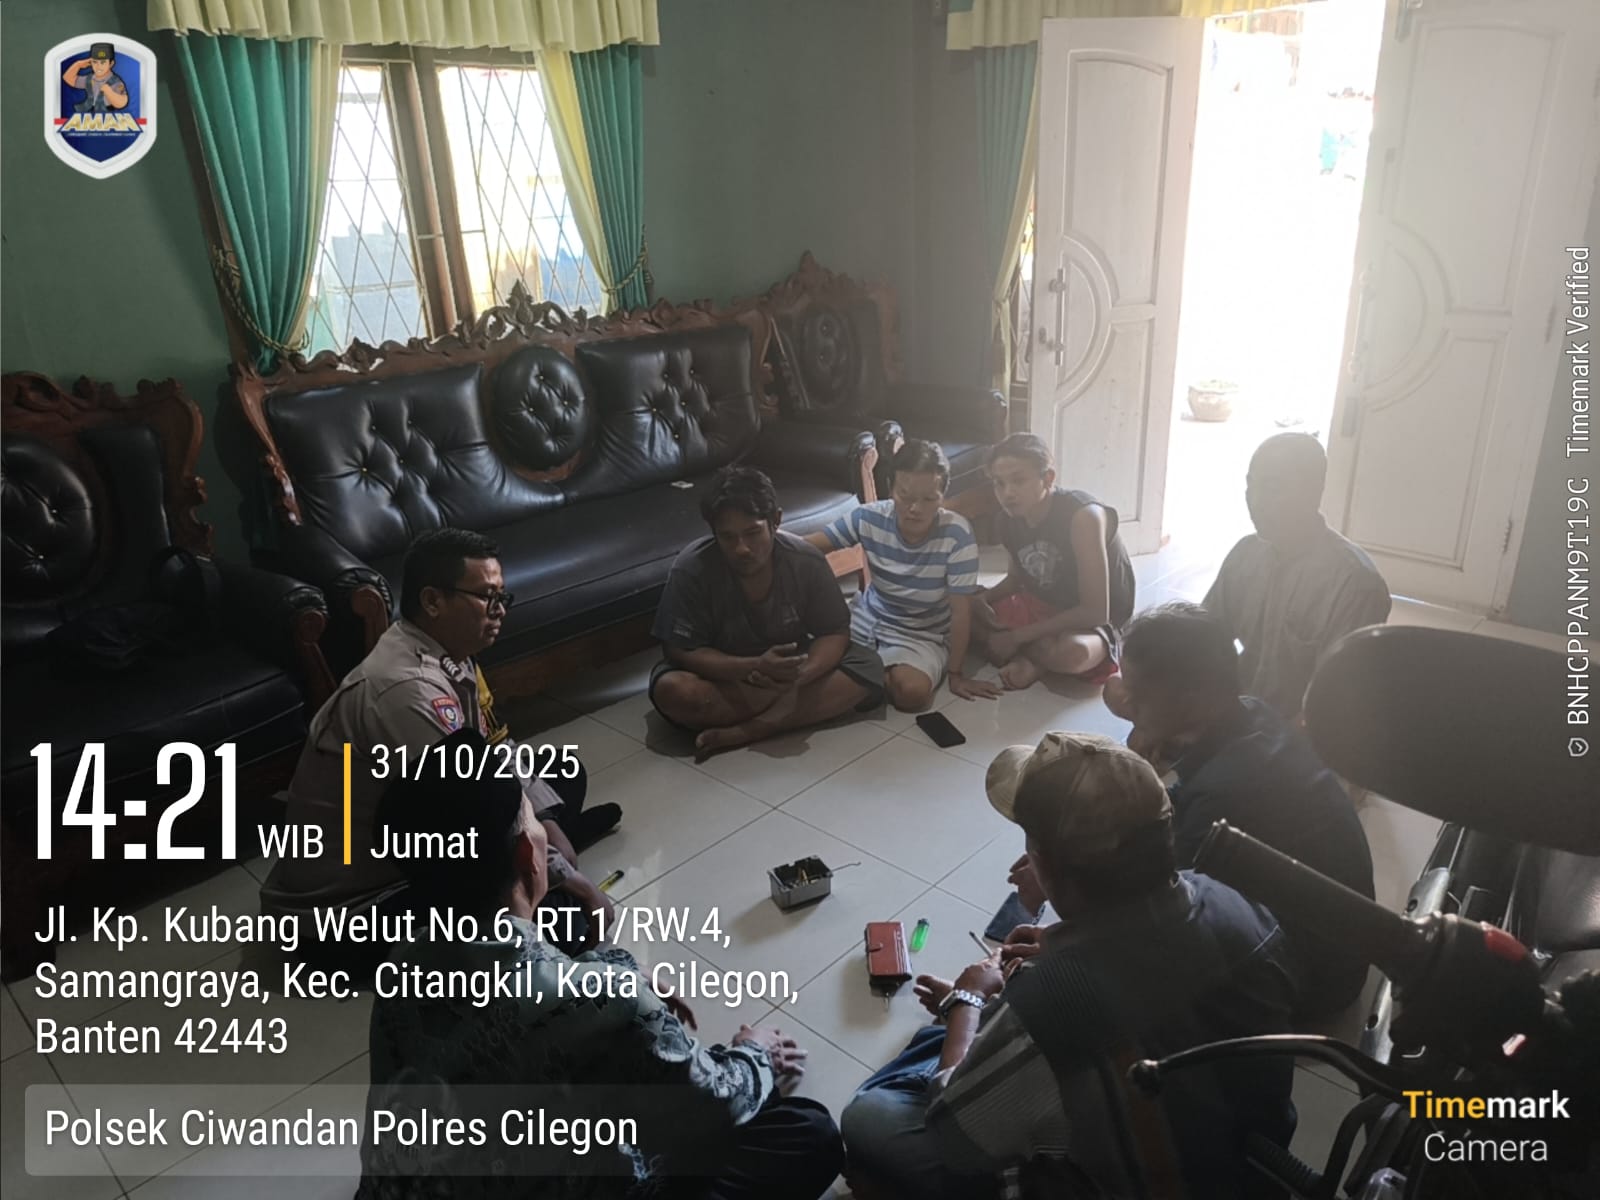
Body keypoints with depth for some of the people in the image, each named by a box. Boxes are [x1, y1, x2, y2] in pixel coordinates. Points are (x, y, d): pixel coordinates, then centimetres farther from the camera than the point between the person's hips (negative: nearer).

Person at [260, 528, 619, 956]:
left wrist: (548, 822, -4)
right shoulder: (409, 690, -32)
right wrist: (568, 878, -22)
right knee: (550, 904, -24)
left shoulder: (447, 653, -2)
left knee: (559, 772, 8)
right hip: (344, 904, -9)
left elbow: (495, 754, 10)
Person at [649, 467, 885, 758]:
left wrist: (798, 675, -34)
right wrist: (755, 668, -37)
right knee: (672, 691, -33)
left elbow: (834, 634, -13)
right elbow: (680, 651, -23)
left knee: (867, 667, -21)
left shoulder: (806, 561, -18)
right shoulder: (691, 569, -24)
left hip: (788, 665, 2)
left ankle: (748, 730, -27)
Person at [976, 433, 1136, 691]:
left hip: (1095, 623, -6)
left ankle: (1028, 656, -8)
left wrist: (1017, 636, -26)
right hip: (1041, 608, 7)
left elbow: (1095, 612, -29)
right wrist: (981, 598, -11)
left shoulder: (1083, 516, -28)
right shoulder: (1010, 519, -7)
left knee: (1071, 652, -40)